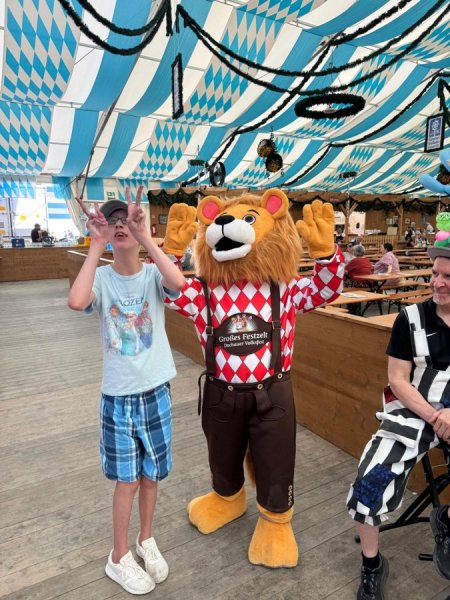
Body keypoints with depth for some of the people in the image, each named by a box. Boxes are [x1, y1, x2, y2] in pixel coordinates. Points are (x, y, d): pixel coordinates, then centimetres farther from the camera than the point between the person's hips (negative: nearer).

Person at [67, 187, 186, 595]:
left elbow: (179, 283, -32)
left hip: (156, 392, 1)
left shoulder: (153, 274, -8)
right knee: (127, 479, 12)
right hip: (118, 396, -1)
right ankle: (119, 558, 36)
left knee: (150, 474, 18)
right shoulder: (102, 277, -7)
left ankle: (146, 540, 44)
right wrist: (96, 245, -25)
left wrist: (145, 236, -29)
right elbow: (76, 302, -30)